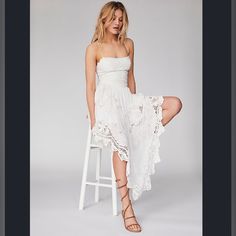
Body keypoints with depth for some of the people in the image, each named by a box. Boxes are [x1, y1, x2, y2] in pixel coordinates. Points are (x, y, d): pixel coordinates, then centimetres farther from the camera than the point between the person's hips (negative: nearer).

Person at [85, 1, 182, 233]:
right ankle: (126, 207, -20)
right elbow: (90, 86, -5)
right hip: (107, 101, -5)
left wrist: (135, 103, 16)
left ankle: (143, 137, -6)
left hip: (127, 99, 5)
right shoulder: (93, 48, -1)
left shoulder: (128, 44, 13)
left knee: (175, 103, -11)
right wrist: (93, 119, -10)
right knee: (121, 143, -27)